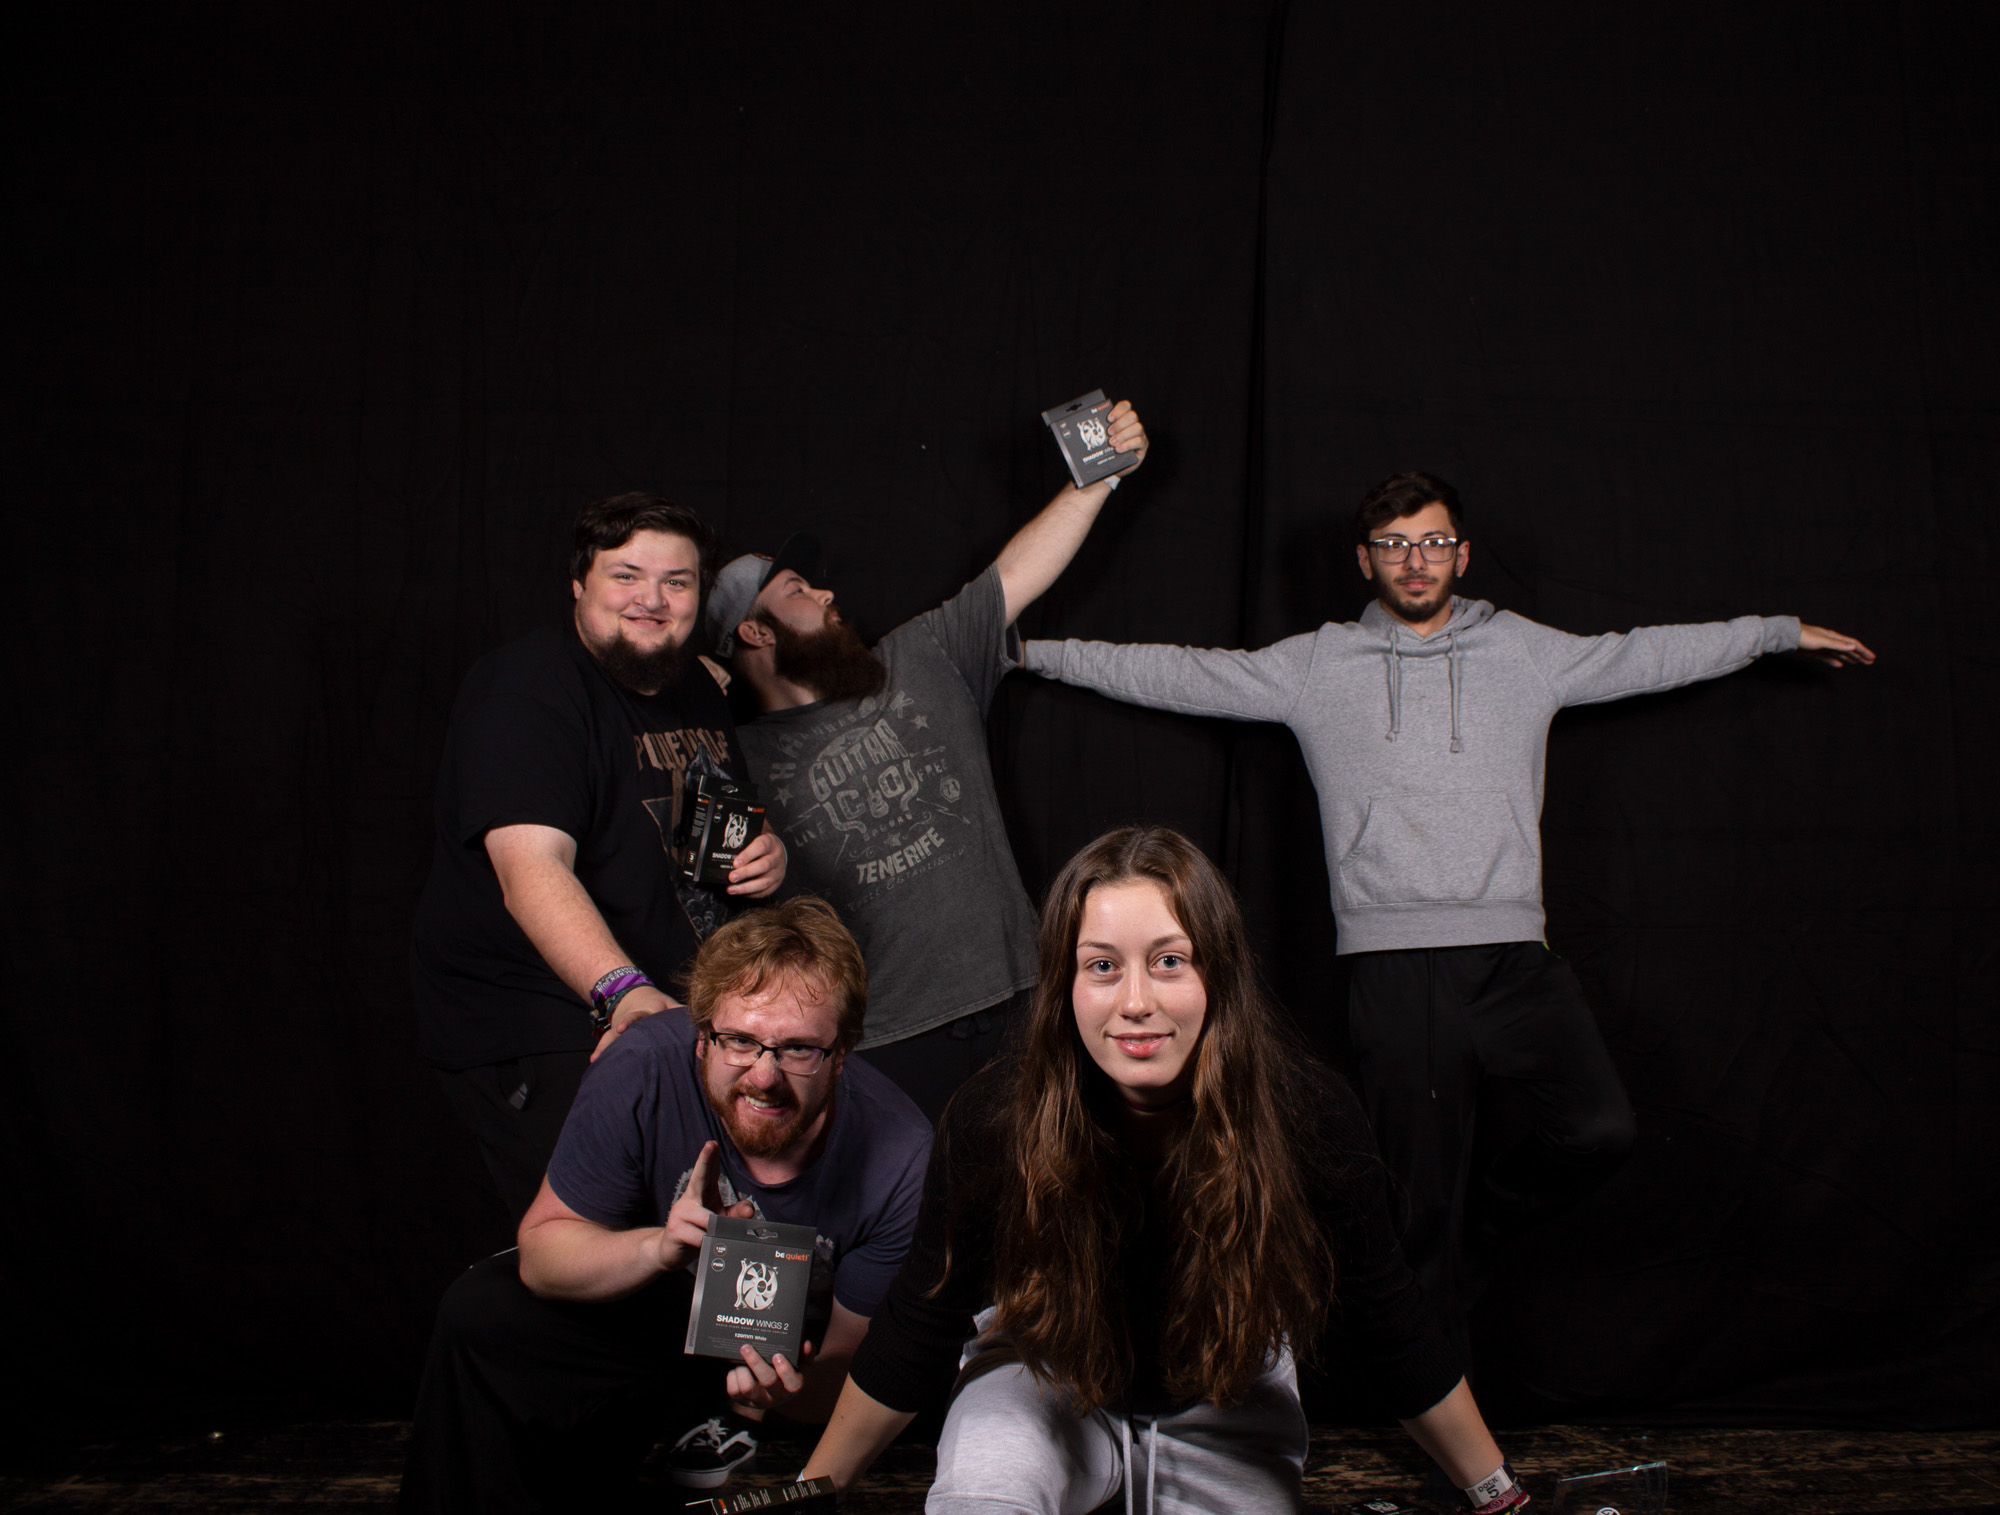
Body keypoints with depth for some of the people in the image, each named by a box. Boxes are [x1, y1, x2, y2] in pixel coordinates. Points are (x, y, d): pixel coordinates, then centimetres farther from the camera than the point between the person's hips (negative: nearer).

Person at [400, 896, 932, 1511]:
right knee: (479, 1315, -17)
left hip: (802, 1345, -1)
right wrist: (660, 1246, -36)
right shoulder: (646, 1066, -28)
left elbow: (855, 1361, -19)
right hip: (657, 1305, 2)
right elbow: (543, 1242, -16)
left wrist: (794, 1388, -42)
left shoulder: (903, 1165, -31)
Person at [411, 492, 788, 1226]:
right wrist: (623, 992, -43)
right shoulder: (527, 688, -14)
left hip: (683, 1019, 8)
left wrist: (766, 852, 3)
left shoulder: (696, 687, 12)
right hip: (537, 1037, -7)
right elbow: (531, 868, -29)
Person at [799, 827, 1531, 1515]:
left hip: (1227, 1396, 3)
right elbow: (920, 1327, -12)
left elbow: (1392, 1328, -11)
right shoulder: (992, 1120, -29)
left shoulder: (1308, 1116, -28)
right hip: (1049, 1372, -3)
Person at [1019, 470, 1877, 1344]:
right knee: (1419, 1199, 2)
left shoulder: (1525, 651, 13)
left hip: (1511, 953, 2)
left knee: (1597, 1129, -19)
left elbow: (1651, 655, 23)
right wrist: (1033, 651, 10)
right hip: (1394, 964, -1)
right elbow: (1176, 675, 11)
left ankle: (1477, 1223, 11)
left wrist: (1781, 632, 29)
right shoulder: (1314, 665, 9)